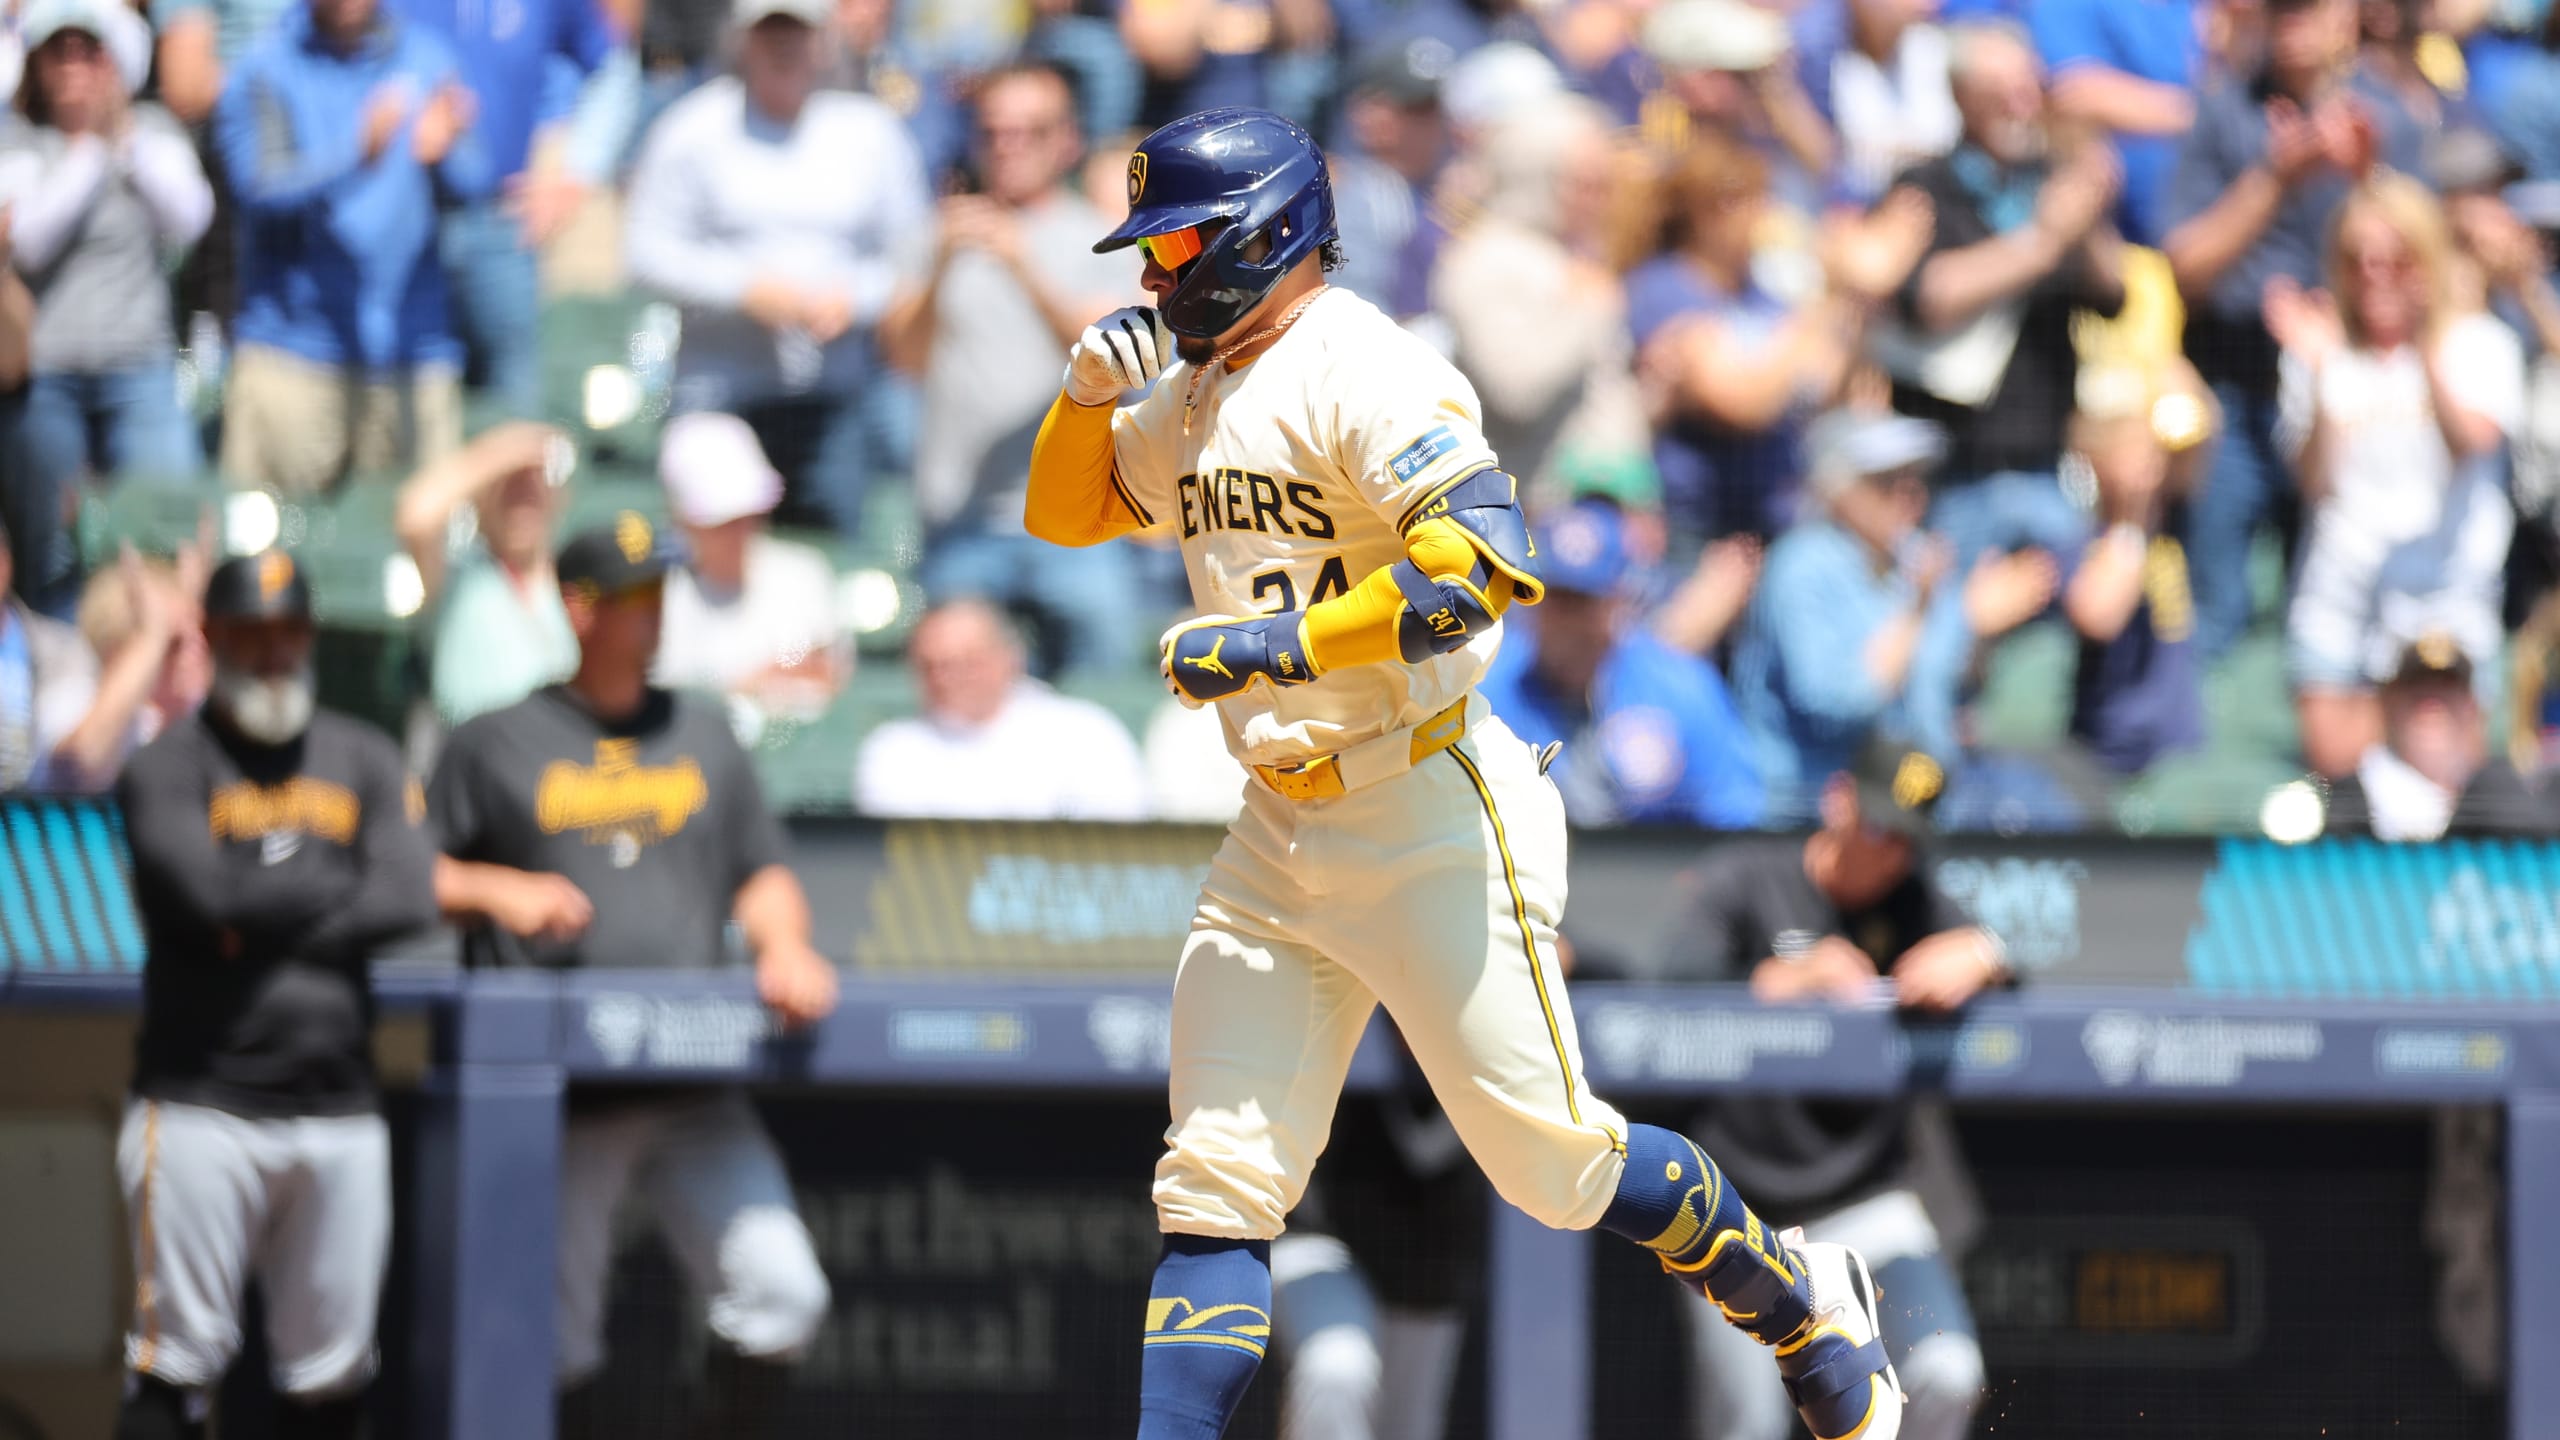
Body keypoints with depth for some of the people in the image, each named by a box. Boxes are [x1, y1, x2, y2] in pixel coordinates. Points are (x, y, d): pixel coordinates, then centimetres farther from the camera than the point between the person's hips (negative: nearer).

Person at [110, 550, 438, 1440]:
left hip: (338, 1107, 4)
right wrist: (338, 884, -1)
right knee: (175, 1364, -7)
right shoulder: (170, 766, 3)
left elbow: (409, 900, -1)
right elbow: (206, 896, -14)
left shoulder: (364, 760, 14)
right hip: (202, 1100, -4)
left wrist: (261, 921, -8)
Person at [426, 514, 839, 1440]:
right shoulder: (497, 745, 6)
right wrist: (497, 891, -11)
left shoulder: (703, 736, 16)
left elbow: (763, 873, 17)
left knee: (783, 1297, -10)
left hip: (696, 1097, 3)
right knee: (556, 1343, -1)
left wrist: (782, 946, -3)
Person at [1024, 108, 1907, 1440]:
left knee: (1553, 1161, -2)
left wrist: (1273, 647, -26)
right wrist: (1088, 389, 4)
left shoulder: (1365, 373, -15)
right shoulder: (1197, 393, 12)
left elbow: (1479, 568, -27)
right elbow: (1064, 512, 25)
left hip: (1433, 825, -8)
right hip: (1279, 838, 8)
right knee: (1216, 1184, -1)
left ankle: (1808, 1310, 20)